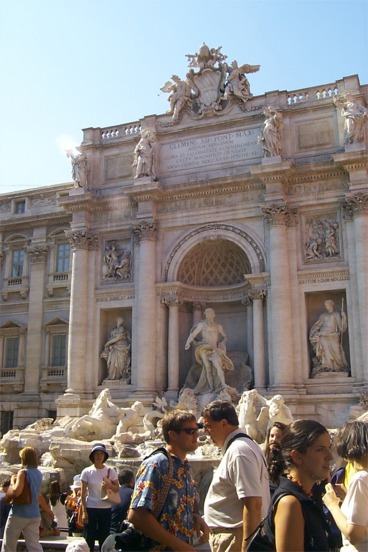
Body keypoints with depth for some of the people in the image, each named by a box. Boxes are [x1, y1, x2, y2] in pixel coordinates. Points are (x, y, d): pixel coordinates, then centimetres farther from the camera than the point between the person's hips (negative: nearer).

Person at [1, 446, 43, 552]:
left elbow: (16, 492, -23)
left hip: (19, 514, -6)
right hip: (34, 515, 6)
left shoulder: (23, 472, -12)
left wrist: (12, 481, -6)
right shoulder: (39, 474, 11)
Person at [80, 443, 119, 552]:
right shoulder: (87, 472, -3)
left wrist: (110, 486, -16)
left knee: (104, 539, 8)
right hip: (90, 508, -1)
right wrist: (84, 511, -7)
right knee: (89, 539, 2)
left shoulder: (110, 471, 1)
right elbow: (83, 493, -2)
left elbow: (117, 488, 5)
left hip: (106, 509, 2)